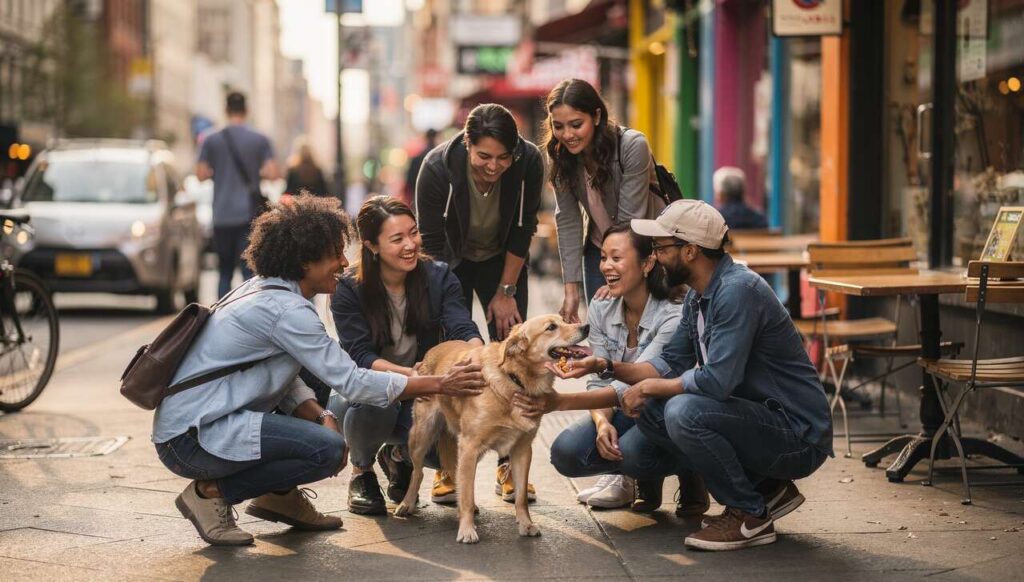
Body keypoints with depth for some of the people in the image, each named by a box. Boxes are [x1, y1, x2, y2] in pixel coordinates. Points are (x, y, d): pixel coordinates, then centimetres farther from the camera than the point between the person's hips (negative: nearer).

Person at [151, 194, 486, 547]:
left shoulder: (265, 292, 11)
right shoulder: (284, 309, -19)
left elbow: (289, 381, 14)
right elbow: (351, 383, -19)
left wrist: (322, 416, -5)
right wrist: (439, 384, -13)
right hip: (190, 438, -10)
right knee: (328, 449, -21)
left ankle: (278, 495, 16)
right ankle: (212, 493, -6)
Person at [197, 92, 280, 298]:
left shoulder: (211, 140, 1)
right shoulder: (260, 140, 0)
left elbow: (201, 174, -2)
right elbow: (272, 173, -6)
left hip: (222, 215, 1)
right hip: (250, 214, -1)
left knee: (225, 272, 11)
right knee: (250, 271, -2)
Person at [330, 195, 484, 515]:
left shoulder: (438, 277, -8)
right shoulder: (349, 290, -15)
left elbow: (463, 329, -21)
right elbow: (360, 357, -22)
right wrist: (409, 375, -41)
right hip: (365, 389, -2)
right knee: (375, 404, -38)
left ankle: (399, 455, 11)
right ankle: (361, 472, -3)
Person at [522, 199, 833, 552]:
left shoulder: (738, 291, -22)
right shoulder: (699, 295, 9)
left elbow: (717, 380, -29)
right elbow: (670, 365, 12)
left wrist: (649, 387, -15)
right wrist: (606, 366, -1)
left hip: (798, 436, -10)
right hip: (754, 414, 10)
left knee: (684, 411, -28)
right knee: (648, 410, 4)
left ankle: (750, 517, -7)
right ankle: (765, 489, 10)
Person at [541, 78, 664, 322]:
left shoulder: (633, 146, -25)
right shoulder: (560, 155, -10)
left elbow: (629, 219, -23)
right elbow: (567, 220, -11)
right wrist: (571, 288, -16)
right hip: (599, 249, 4)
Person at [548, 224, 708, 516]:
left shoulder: (672, 317, -23)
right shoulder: (600, 311, -3)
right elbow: (598, 381, -4)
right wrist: (602, 422, -29)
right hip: (623, 413, 5)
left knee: (629, 450, -37)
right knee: (565, 451, -22)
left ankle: (687, 471, -1)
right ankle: (631, 479, 9)